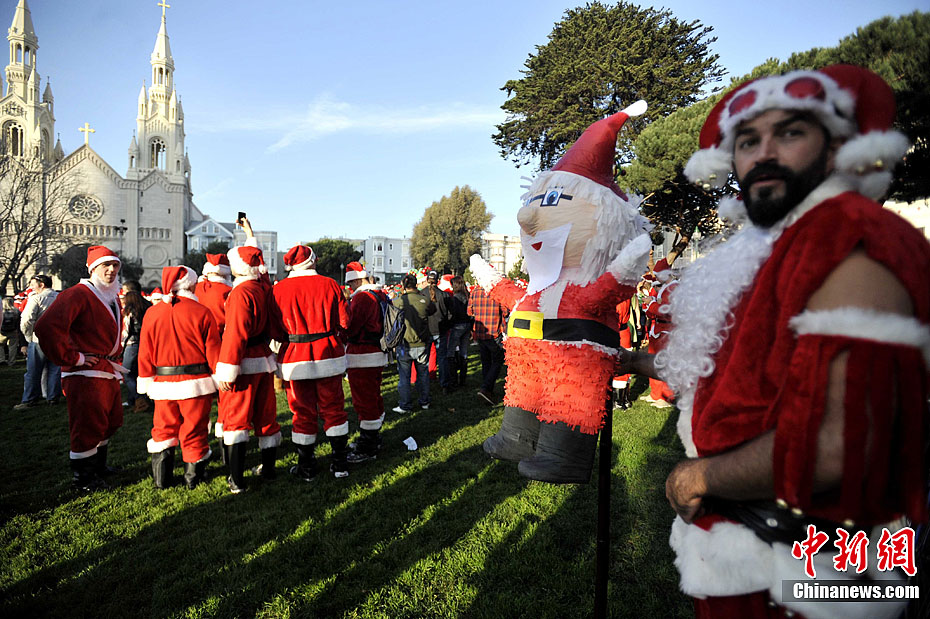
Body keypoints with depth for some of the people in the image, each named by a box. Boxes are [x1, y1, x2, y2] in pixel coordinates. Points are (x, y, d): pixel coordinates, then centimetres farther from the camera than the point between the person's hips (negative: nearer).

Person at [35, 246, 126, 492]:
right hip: (86, 374, -9)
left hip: (108, 373, 9)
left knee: (110, 422, 19)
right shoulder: (77, 294, -14)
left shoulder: (112, 297, 15)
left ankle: (98, 465, 37)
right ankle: (82, 478, 14)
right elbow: (46, 327, -27)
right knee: (88, 426, -1)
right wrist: (71, 358, -21)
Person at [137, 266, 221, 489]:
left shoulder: (152, 314, 1)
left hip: (163, 384, 3)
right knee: (194, 430, 8)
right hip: (195, 383, -3)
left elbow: (145, 353, 6)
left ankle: (162, 478, 23)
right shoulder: (202, 313, -10)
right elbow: (213, 351, -8)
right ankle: (194, 476, 20)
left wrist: (147, 383, 15)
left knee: (163, 429, 16)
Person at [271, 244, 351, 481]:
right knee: (333, 408, 12)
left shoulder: (279, 289, -3)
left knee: (303, 412, 9)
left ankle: (306, 467, 19)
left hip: (295, 360, 0)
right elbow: (344, 321, 0)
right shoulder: (329, 284, -3)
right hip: (328, 355, 1)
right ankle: (340, 463, 18)